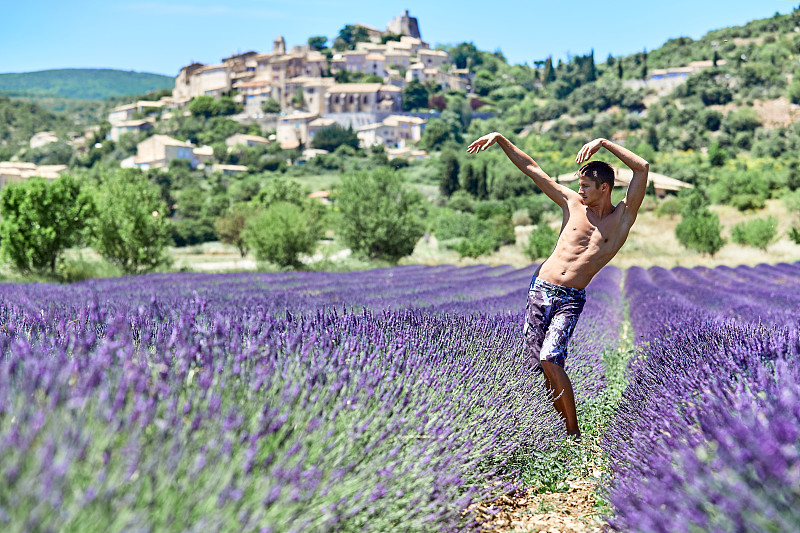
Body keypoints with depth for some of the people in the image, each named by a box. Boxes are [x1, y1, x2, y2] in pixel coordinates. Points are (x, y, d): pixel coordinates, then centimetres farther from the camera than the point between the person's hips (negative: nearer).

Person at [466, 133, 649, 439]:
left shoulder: (623, 217, 2)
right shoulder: (572, 203, 9)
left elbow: (642, 168, -9)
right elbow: (531, 169, 10)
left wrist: (604, 144, -11)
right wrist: (500, 139, 7)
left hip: (571, 299, -4)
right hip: (540, 288, 4)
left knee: (550, 360, -19)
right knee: (538, 362, 0)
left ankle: (574, 434, -9)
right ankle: (563, 421, 13)